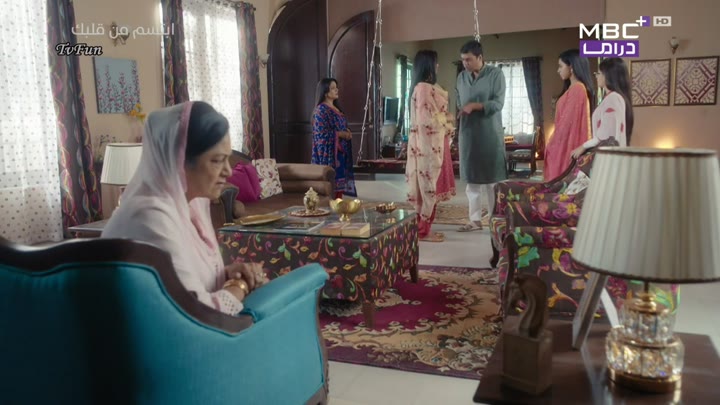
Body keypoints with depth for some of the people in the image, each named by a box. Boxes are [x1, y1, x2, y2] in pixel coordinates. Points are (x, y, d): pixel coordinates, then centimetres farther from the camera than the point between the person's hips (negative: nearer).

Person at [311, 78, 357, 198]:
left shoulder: (336, 108, 15)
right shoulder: (321, 110, -12)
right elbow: (321, 134, -20)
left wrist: (347, 133, 3)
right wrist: (341, 134, -15)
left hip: (340, 152, 9)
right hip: (329, 154, -9)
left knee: (339, 181, 10)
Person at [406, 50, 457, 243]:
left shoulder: (427, 87, 16)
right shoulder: (424, 88, -16)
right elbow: (429, 119, -20)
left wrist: (446, 123, 8)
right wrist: (448, 125, -5)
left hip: (432, 143, 10)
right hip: (428, 144, -10)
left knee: (428, 186, 12)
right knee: (428, 186, -4)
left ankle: (424, 228, 18)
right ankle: (423, 231, 3)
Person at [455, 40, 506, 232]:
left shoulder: (496, 74, -4)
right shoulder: (461, 77, 10)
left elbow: (498, 103, -11)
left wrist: (474, 106, -20)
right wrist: (458, 112, -2)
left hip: (490, 134, -4)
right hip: (468, 134, 5)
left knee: (492, 178, -1)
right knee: (471, 179, 7)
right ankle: (475, 220, 15)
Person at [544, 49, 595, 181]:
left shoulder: (576, 89, -14)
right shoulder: (579, 88, 16)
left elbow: (568, 121, -18)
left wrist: (552, 145, -11)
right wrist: (553, 144, 16)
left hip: (568, 144, -9)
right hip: (570, 143, 9)